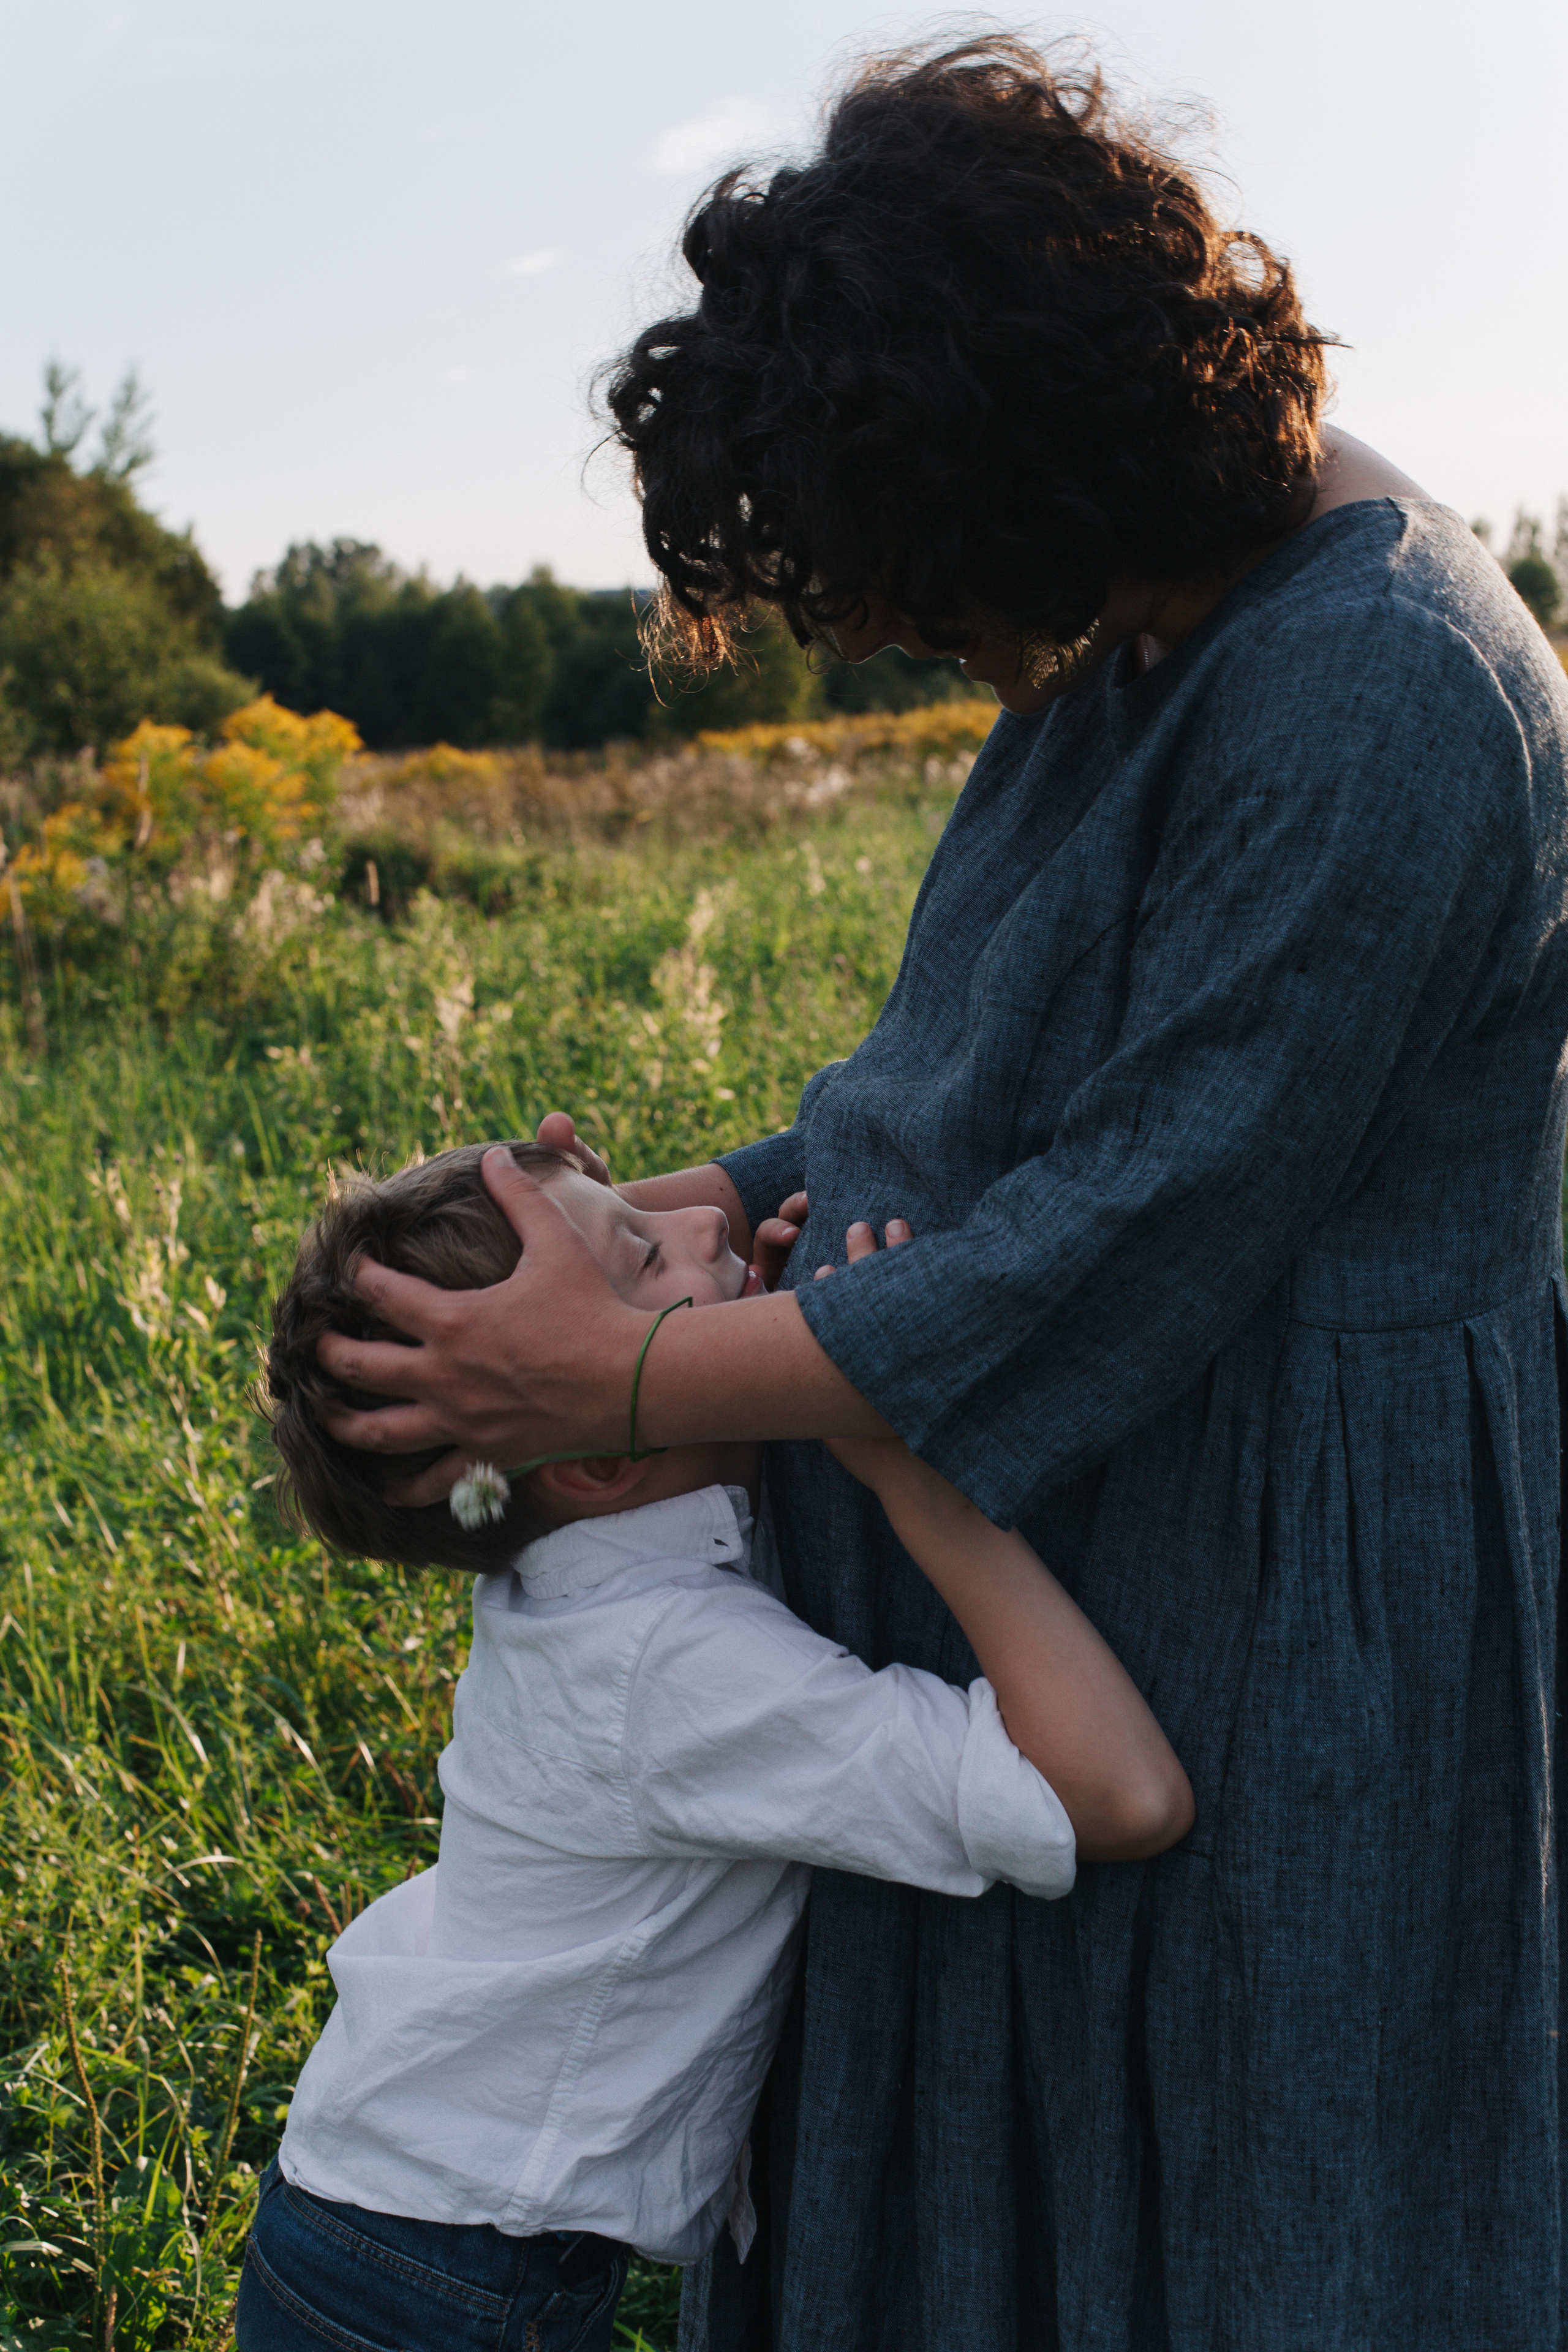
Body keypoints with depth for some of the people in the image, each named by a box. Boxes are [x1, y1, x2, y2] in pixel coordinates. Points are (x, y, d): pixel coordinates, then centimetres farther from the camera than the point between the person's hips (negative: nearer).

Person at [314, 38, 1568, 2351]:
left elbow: (1126, 1245, -25)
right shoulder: (1164, 617, 4)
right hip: (1099, 1539, 9)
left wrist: (623, 1379, -18)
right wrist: (713, 1195, 5)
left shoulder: (1375, 705, -25)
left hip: (1288, 1574, -9)